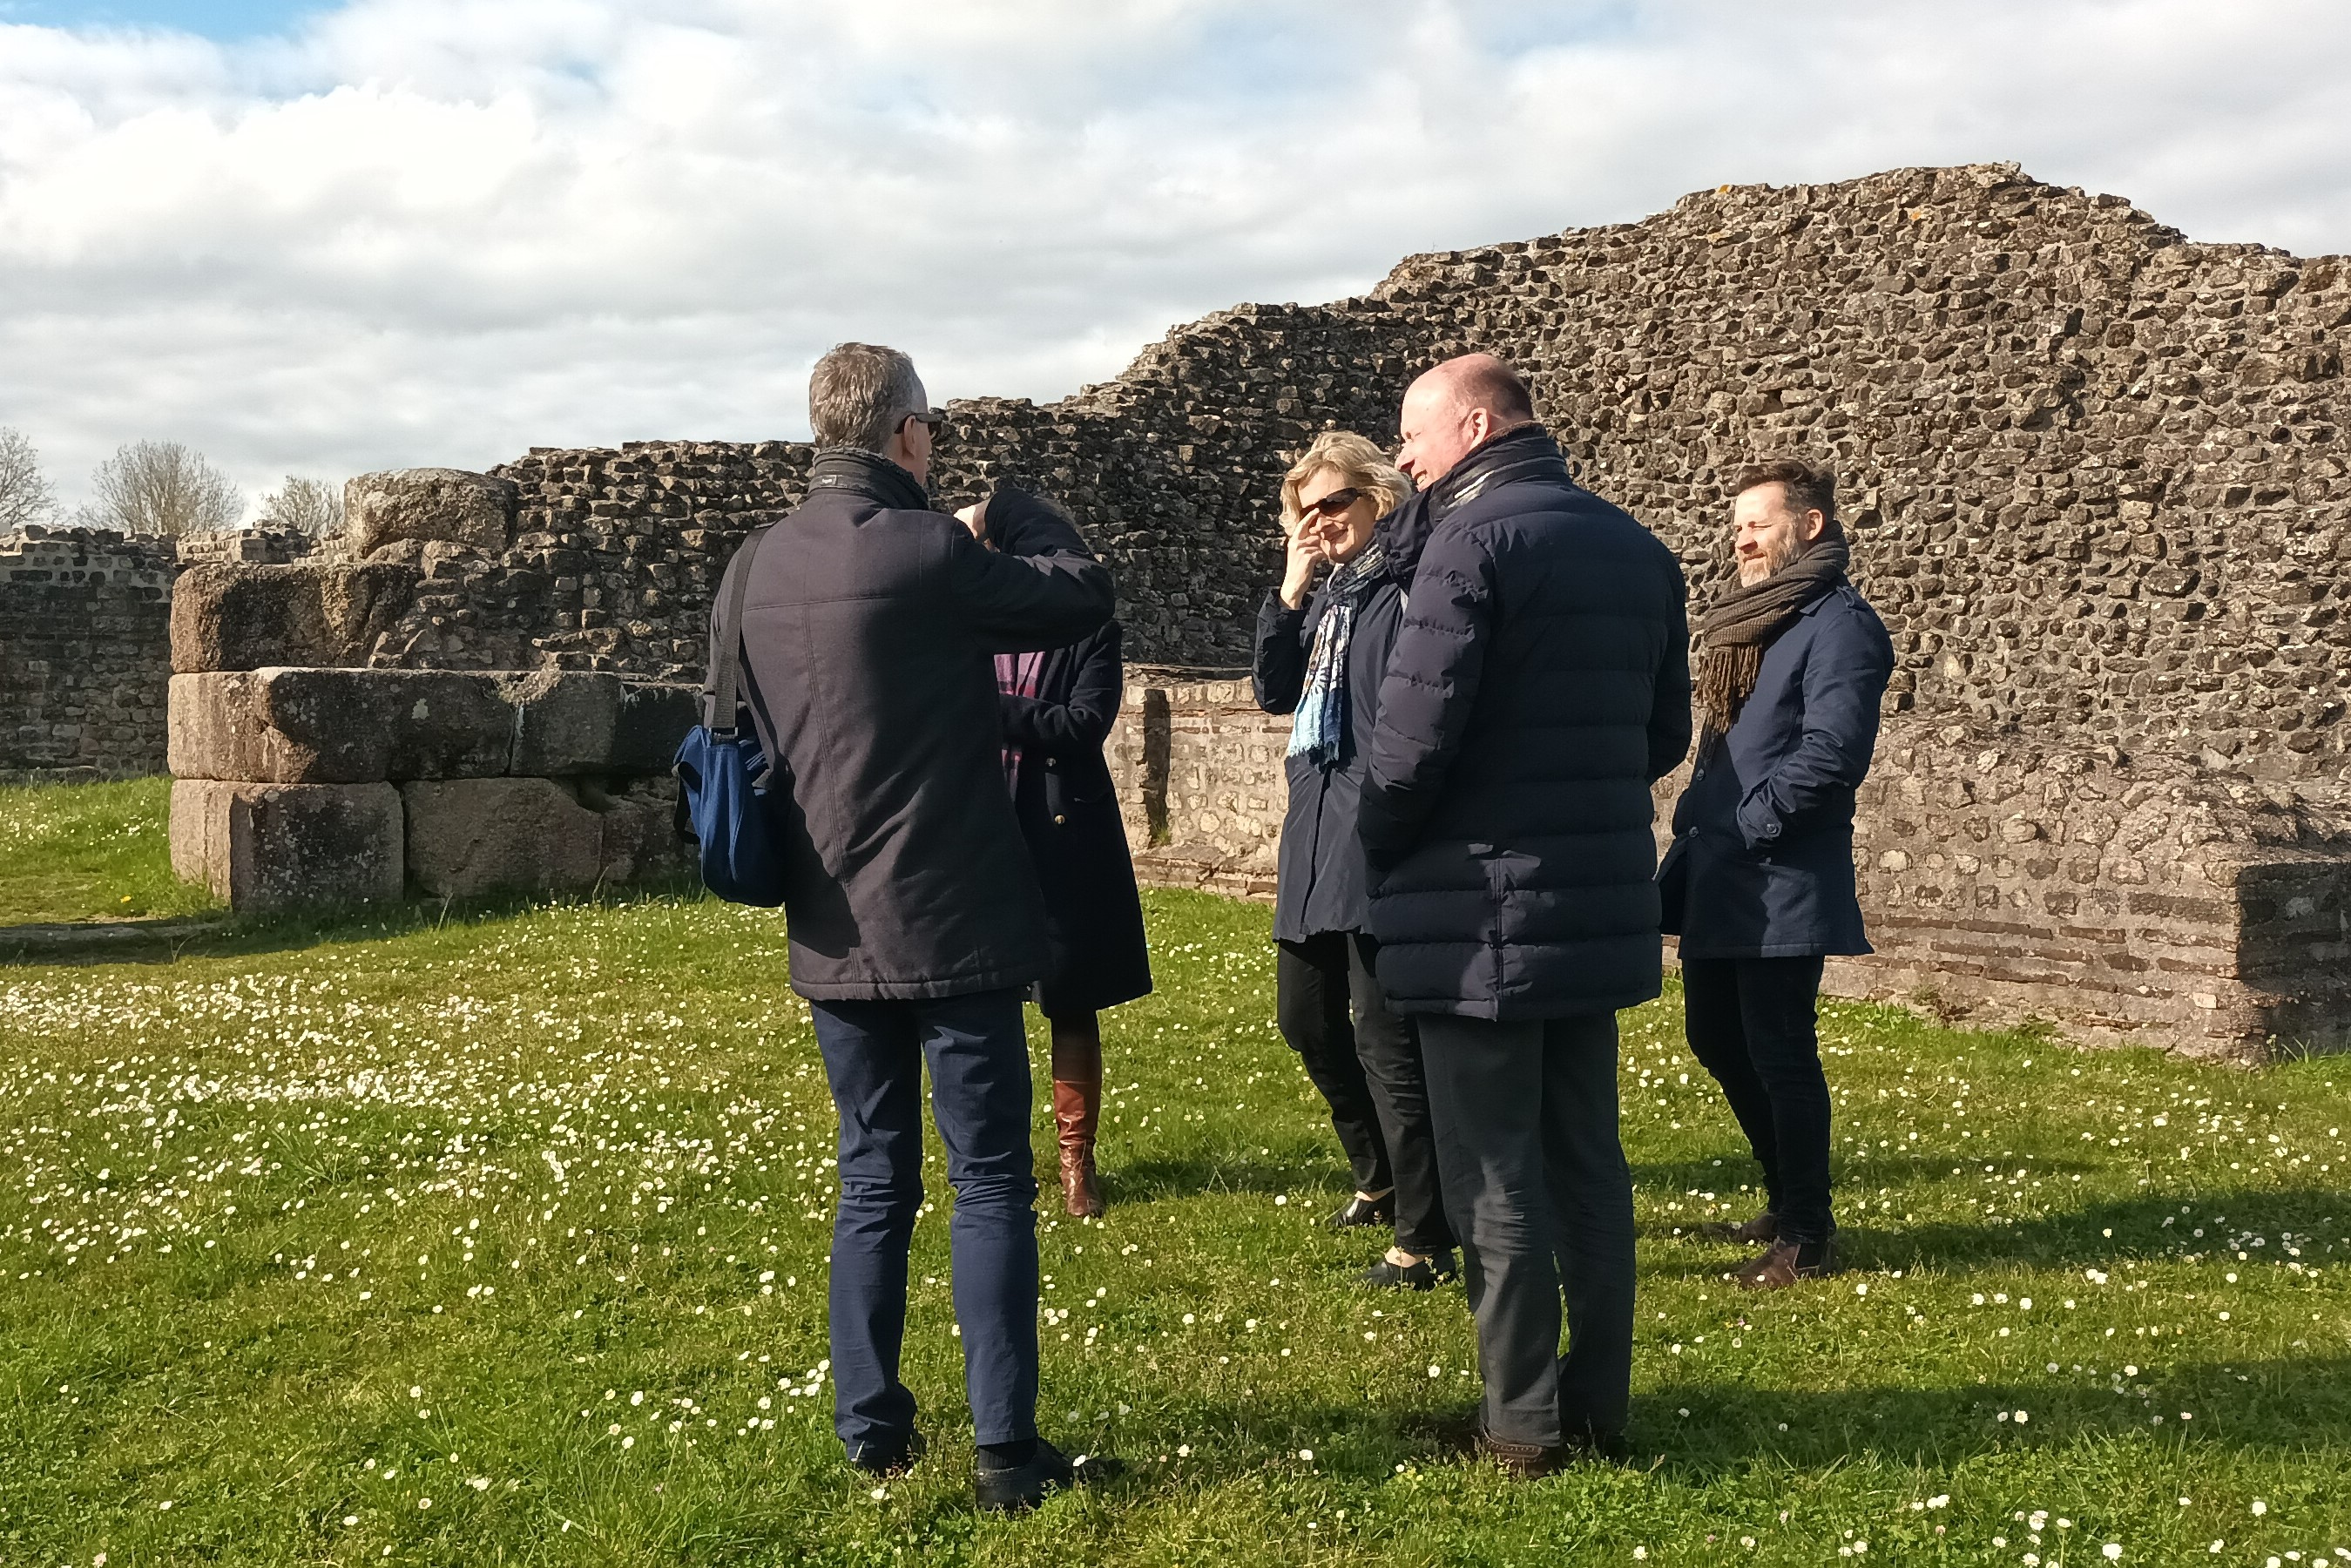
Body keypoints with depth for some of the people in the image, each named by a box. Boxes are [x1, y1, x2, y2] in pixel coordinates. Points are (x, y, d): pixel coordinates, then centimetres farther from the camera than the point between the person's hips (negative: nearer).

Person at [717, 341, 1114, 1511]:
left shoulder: (756, 567, 6)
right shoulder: (924, 551, -15)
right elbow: (1084, 596, -2)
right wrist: (1015, 512, 13)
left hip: (832, 931, 6)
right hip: (949, 923, -6)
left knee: (872, 1178, 15)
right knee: (990, 1182, 2)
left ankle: (869, 1426, 21)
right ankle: (1004, 1447, 4)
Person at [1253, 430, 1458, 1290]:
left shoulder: (1415, 581, -11)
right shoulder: (1325, 594, 16)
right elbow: (1274, 692, 11)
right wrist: (1289, 595, 1)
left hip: (1381, 845, -9)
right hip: (1316, 837, 9)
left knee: (1384, 1037, -5)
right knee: (1308, 1020, 17)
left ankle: (1424, 1238, 5)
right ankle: (1381, 1177, 38)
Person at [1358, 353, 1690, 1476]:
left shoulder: (1470, 541, -13)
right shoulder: (1637, 550, 11)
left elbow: (1413, 735, -18)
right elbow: (1665, 732, 15)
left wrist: (1381, 849, -2)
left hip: (1481, 913, -7)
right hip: (1603, 908, 7)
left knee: (1494, 1174, 2)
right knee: (1586, 1160, 15)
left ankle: (1523, 1421, 9)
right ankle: (1598, 1405, 22)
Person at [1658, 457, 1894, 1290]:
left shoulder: (1839, 624, -11)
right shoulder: (1745, 619, 18)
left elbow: (1831, 751, -22)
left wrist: (1745, 824, -19)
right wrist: (1695, 836, 13)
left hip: (1781, 885, -10)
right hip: (1716, 882, 10)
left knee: (1779, 1052, -3)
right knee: (1715, 1036, 16)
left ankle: (1806, 1236, 10)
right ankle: (1787, 1197, 33)